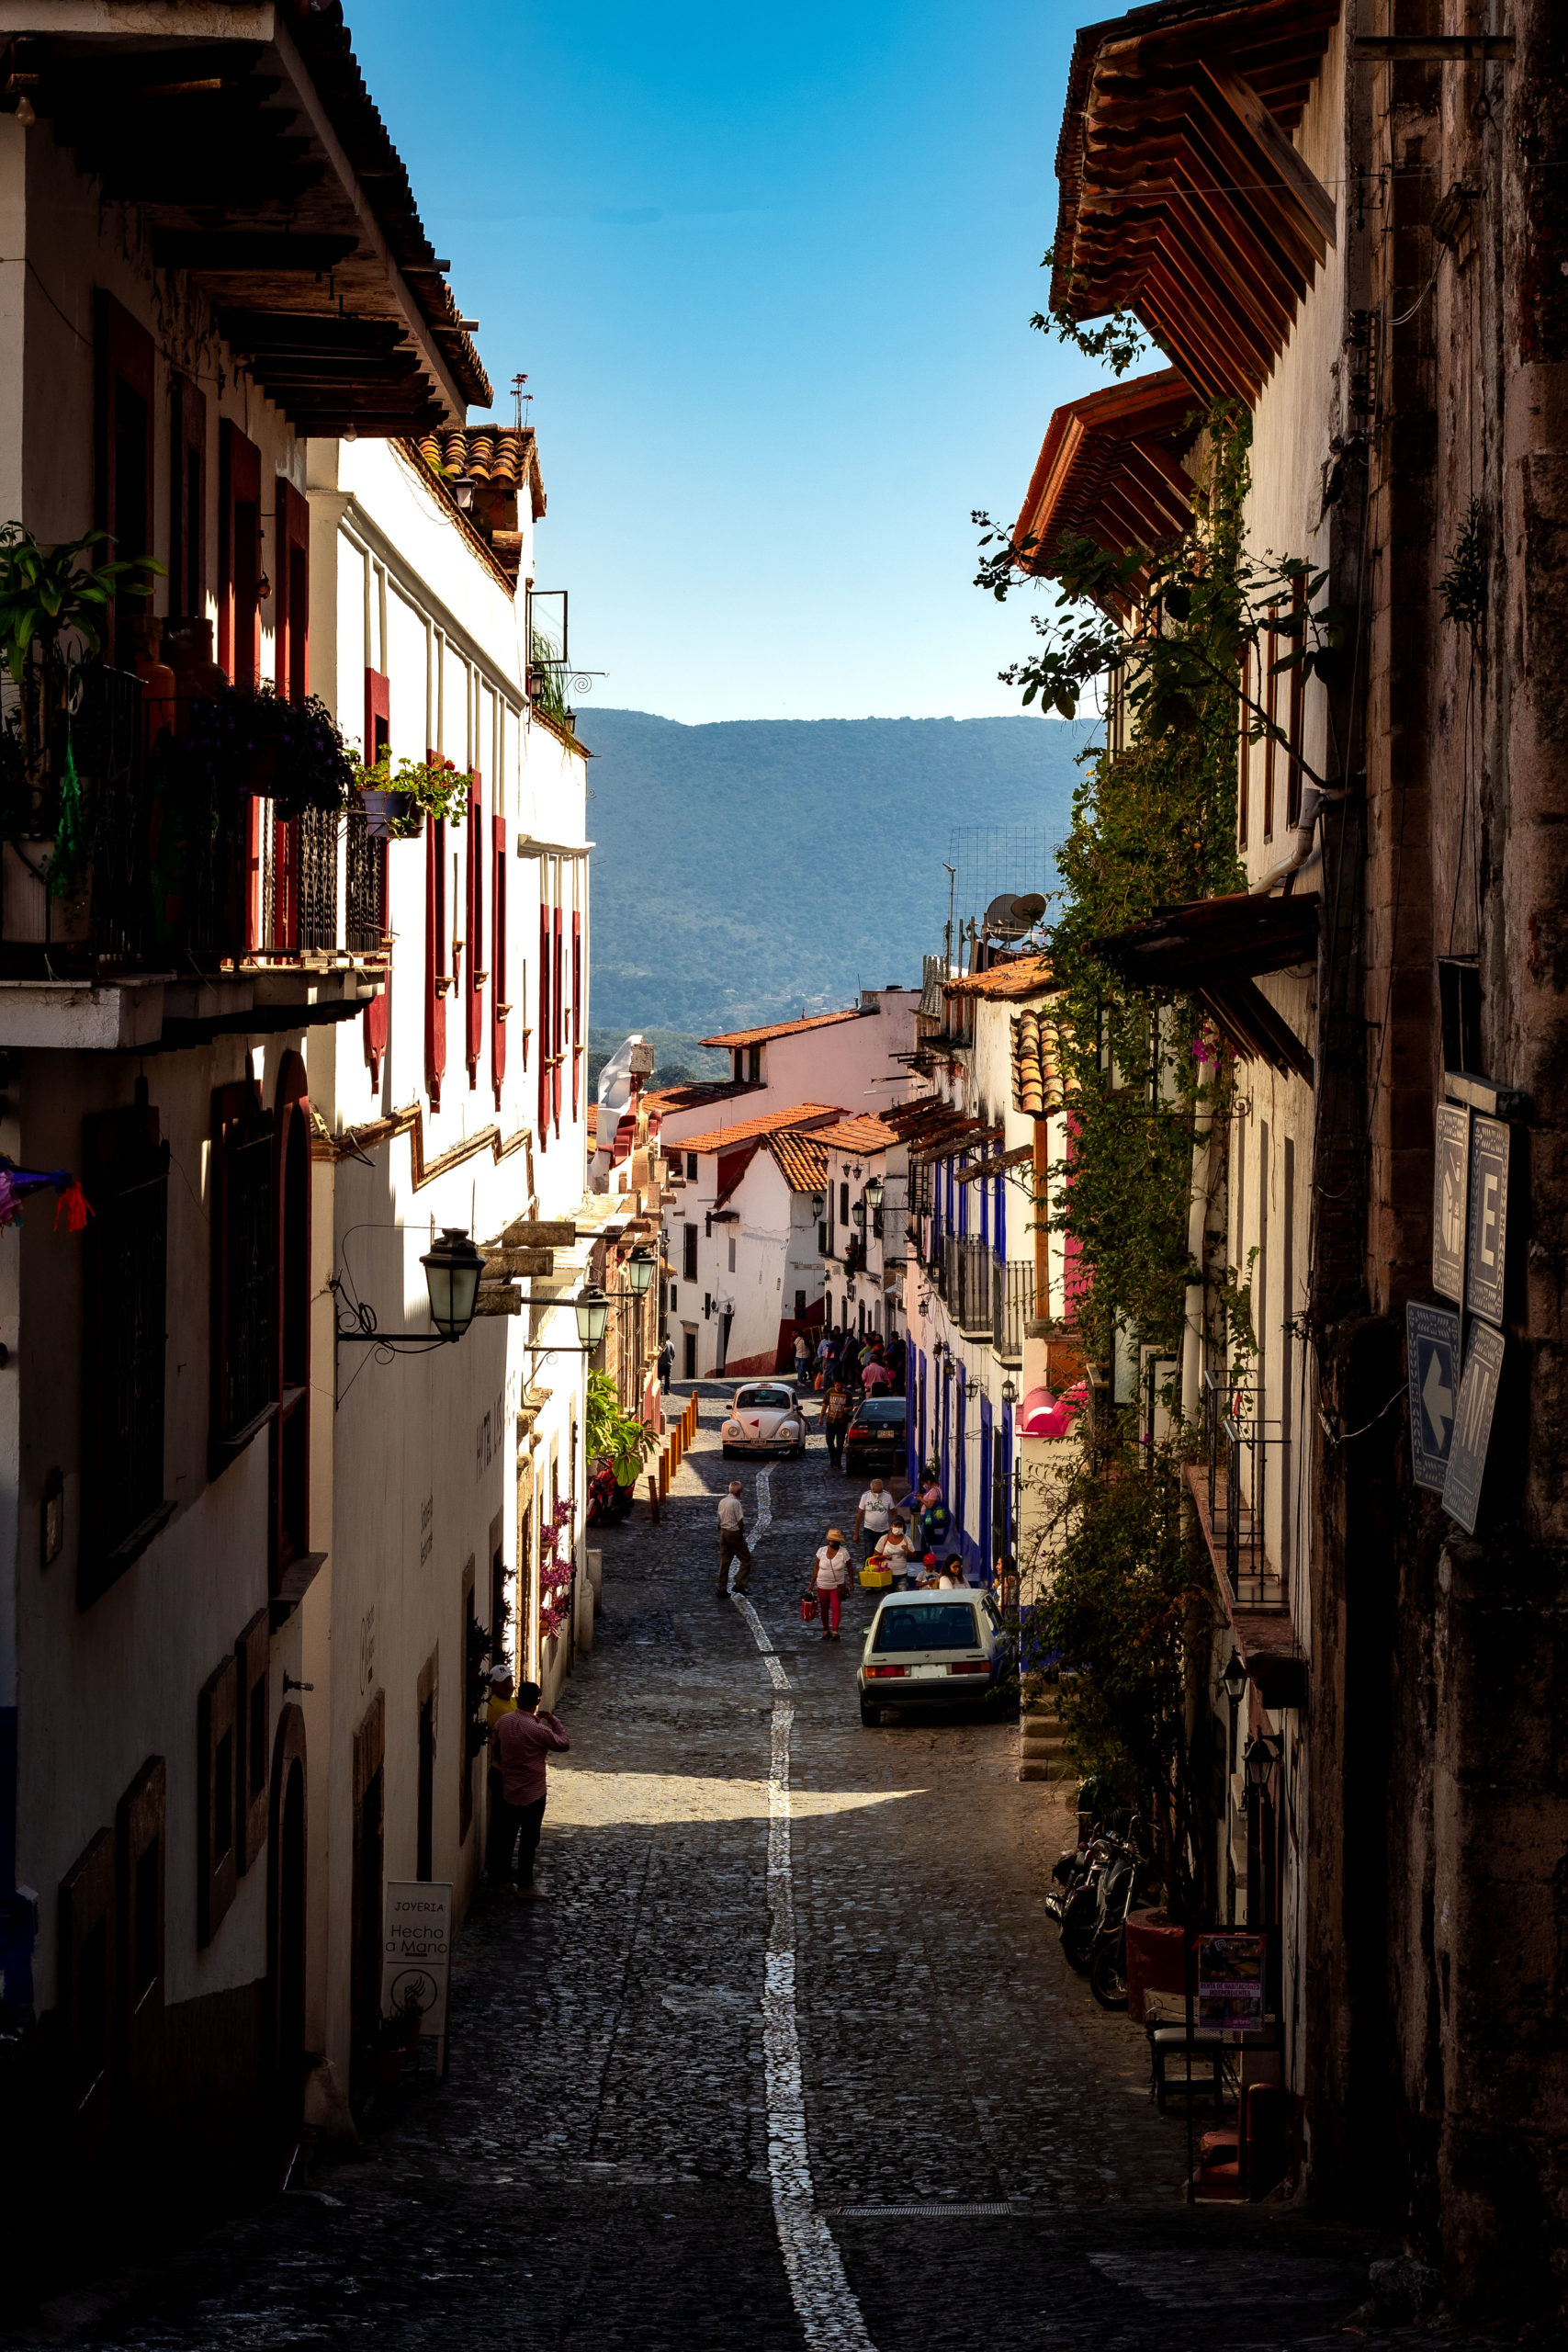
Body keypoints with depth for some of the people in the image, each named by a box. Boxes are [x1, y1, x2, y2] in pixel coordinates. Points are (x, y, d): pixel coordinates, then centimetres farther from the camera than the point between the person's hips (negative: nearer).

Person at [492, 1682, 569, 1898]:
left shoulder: (503, 1722, -4)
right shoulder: (537, 1730, -24)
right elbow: (564, 1744, -11)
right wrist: (552, 1719, -2)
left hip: (508, 1791, 6)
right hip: (532, 1793, -6)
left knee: (507, 1837, 18)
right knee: (529, 1840, 5)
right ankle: (525, 1886, 11)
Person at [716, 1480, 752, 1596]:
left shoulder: (722, 1501, 6)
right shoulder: (736, 1502, -18)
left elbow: (720, 1517, 11)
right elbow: (740, 1521, -19)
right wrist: (742, 1530, -2)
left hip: (723, 1532, 8)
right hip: (734, 1533, -8)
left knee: (724, 1561, 10)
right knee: (746, 1560, 4)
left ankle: (722, 1589, 10)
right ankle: (739, 1584, -4)